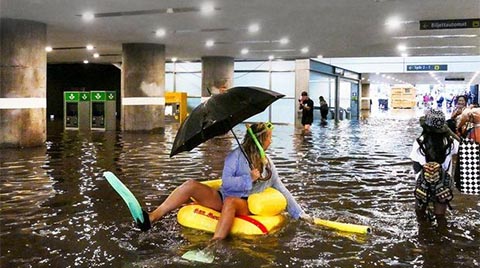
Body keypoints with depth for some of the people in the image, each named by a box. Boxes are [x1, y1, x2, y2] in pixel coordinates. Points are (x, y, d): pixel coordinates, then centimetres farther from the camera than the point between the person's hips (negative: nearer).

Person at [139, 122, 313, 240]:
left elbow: (282, 190, 17)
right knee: (191, 185, -22)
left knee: (230, 201, -38)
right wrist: (249, 179, -15)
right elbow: (226, 183, -8)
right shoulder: (237, 155, 2)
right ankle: (151, 219, -31)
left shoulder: (268, 165, 14)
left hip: (245, 206, 0)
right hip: (223, 198, 0)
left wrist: (300, 214, 15)